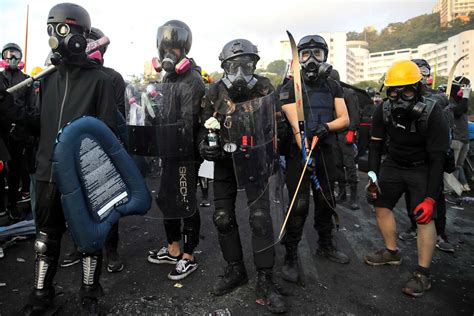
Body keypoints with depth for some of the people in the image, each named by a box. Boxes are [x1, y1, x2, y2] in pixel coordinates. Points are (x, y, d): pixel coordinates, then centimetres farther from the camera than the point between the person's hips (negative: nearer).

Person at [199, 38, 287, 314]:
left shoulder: (265, 89, -5)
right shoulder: (216, 92, -2)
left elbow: (274, 125, 8)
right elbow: (205, 127, 7)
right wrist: (205, 146, -11)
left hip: (255, 161, -2)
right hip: (225, 162, 3)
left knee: (261, 219, -6)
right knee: (223, 218, 7)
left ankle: (265, 281, 9)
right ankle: (236, 270, 27)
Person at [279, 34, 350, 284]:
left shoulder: (333, 87, 10)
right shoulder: (291, 87, -4)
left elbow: (344, 119, 5)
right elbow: (296, 125, -14)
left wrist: (327, 126, -17)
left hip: (325, 152, 5)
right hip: (299, 153, -5)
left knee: (326, 201, 15)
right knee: (299, 205, -5)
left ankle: (325, 246, 35)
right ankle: (291, 256, 8)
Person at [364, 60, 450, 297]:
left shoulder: (431, 113, -24)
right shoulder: (384, 110, -13)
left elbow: (437, 159, -23)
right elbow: (375, 144, -3)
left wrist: (431, 197, -26)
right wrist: (373, 176, -11)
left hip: (422, 169, -5)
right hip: (394, 164, 5)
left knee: (424, 216, -12)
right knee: (381, 205, 7)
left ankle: (423, 274, -1)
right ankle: (392, 253, 27)